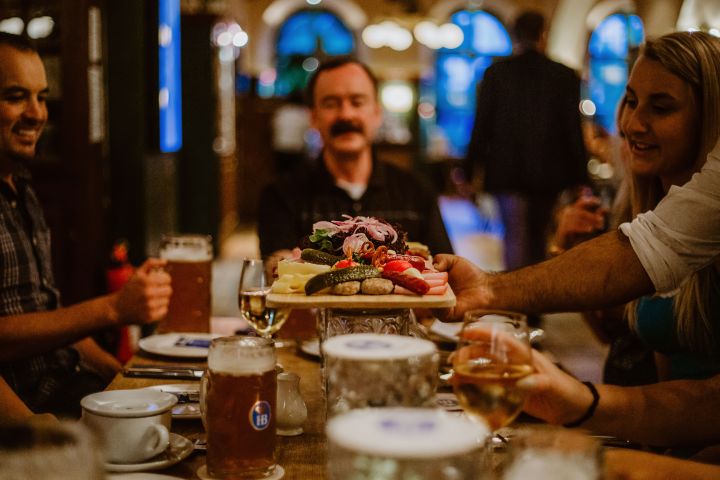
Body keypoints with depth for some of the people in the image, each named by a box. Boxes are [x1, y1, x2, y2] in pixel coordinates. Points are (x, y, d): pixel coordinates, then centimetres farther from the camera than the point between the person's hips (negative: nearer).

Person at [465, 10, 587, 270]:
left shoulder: (495, 73, -3)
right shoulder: (565, 76, -2)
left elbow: (481, 124, -3)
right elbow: (574, 130, -2)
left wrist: (471, 169, 4)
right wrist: (580, 178, 2)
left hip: (507, 172, -2)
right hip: (549, 173, 2)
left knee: (516, 237, -2)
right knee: (538, 237, 18)